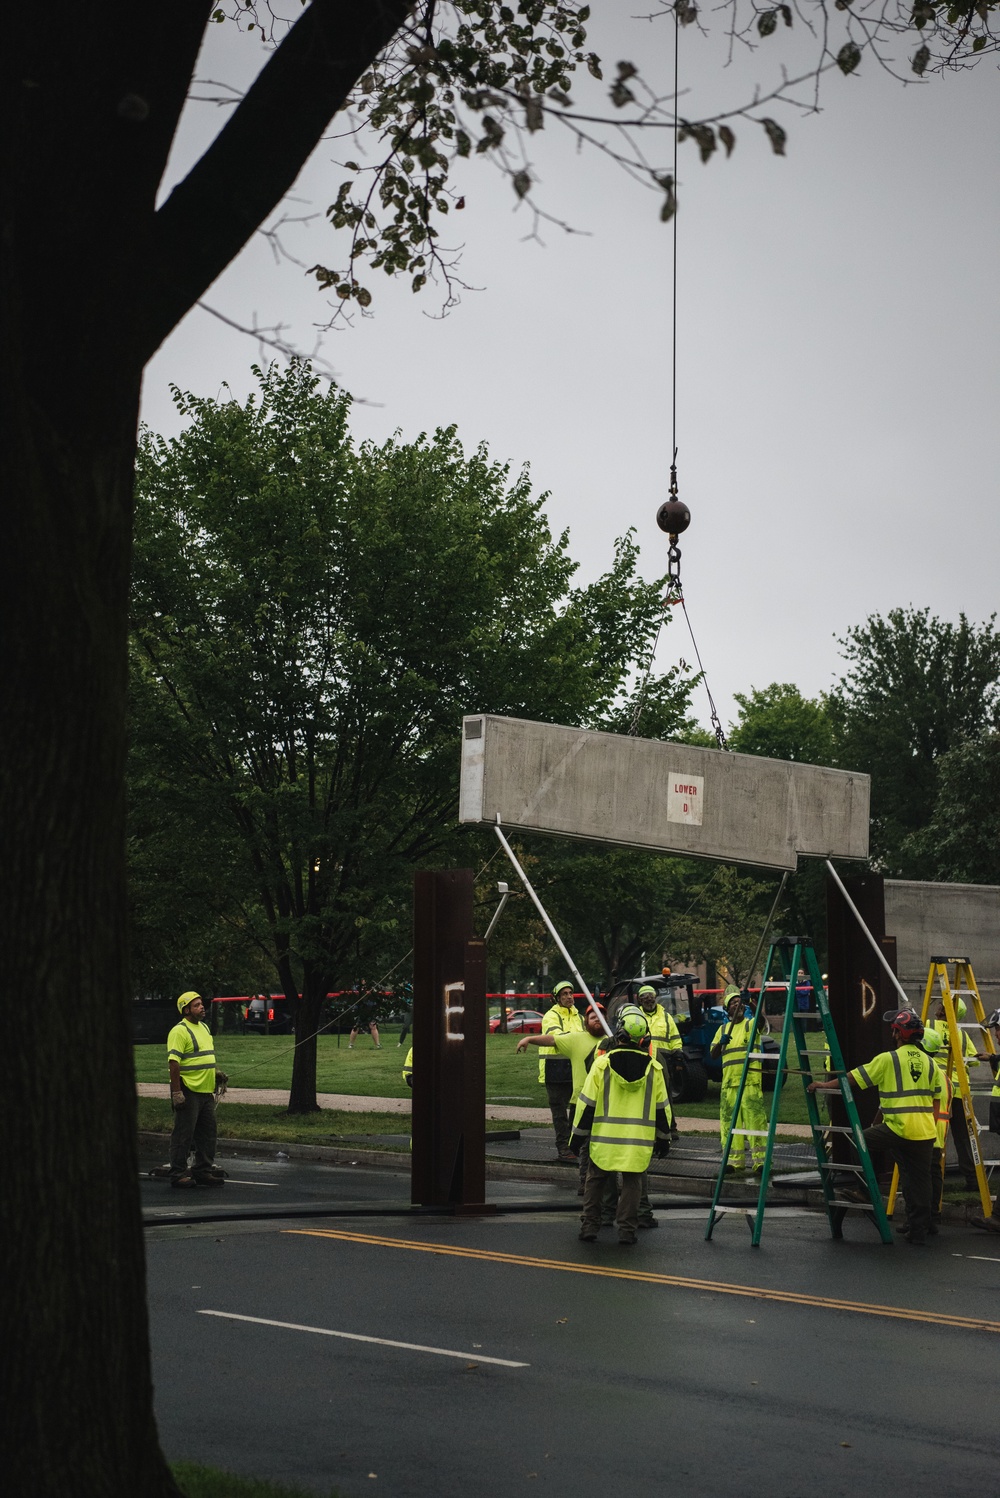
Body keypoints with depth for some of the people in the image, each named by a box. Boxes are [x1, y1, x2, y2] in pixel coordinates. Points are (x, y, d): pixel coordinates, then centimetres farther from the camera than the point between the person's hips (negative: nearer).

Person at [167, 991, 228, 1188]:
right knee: (184, 1134, -3)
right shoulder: (180, 1031, -13)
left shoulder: (204, 1027, 17)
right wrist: (176, 1092, -23)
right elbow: (173, 1062, -19)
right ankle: (178, 1174, 3)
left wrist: (216, 1073, 14)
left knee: (207, 1133, 13)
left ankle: (204, 1170, 22)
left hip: (205, 1091, 9)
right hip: (188, 1091, -9)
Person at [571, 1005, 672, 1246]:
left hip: (604, 1138, -1)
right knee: (632, 1182, 9)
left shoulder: (602, 1063, -7)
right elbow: (661, 1108, 6)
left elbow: (587, 1103, -4)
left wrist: (579, 1134, 5)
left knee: (595, 1181, 12)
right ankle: (627, 1230, 6)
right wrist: (664, 1138, 17)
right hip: (639, 1141, 1)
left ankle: (589, 1226, 12)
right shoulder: (653, 1068, 0)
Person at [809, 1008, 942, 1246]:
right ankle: (918, 1230, 12)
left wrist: (825, 1085, 9)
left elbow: (854, 1078, -1)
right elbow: (936, 1100, 16)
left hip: (897, 1129, -5)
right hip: (925, 1132, 5)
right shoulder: (930, 1063, 13)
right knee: (920, 1179, 9)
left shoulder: (888, 1059, -4)